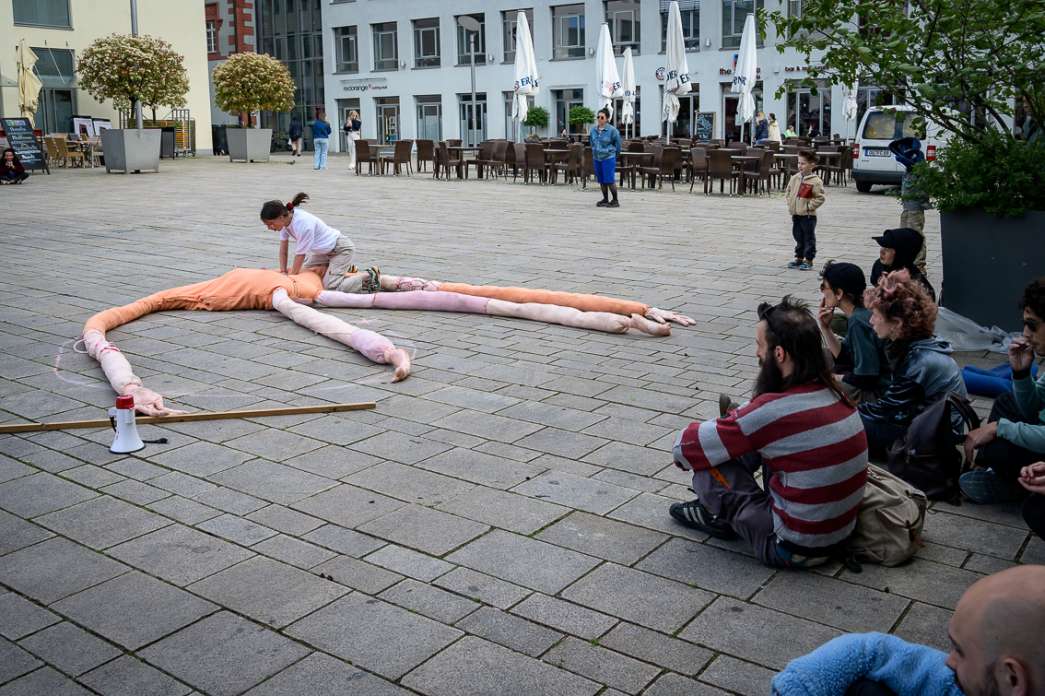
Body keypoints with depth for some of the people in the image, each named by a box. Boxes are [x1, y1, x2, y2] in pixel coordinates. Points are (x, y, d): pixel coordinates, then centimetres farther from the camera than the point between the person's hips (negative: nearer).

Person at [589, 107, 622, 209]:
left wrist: (612, 153, 8)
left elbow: (618, 144, 0)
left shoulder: (612, 130, -11)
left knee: (610, 181, -7)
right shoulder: (593, 130, 5)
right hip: (597, 158, 6)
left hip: (608, 158, -6)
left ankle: (615, 201, 4)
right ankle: (605, 200, 21)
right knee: (601, 181, 10)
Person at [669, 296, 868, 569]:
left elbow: (685, 446, -14)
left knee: (705, 458, -5)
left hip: (795, 550, -8)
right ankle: (722, 510, 21)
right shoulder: (832, 390, -3)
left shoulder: (775, 410, -26)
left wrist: (684, 452, 6)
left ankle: (722, 515, 20)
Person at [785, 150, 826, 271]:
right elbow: (789, 191, 20)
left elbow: (820, 197, -14)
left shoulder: (815, 181, -13)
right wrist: (790, 204, 10)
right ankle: (799, 258, 27)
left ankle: (808, 260, 9)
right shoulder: (795, 178, 6)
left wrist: (809, 206, -16)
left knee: (809, 238, 2)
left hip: (808, 216, -7)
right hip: (795, 214, 7)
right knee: (798, 238, 16)